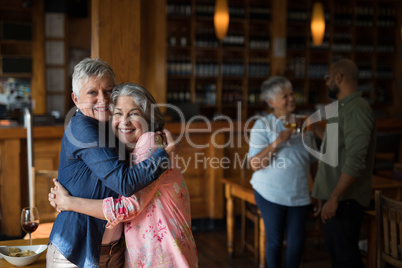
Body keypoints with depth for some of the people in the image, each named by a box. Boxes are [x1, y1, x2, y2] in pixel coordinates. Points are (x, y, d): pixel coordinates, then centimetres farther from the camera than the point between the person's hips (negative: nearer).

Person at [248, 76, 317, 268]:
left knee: (297, 243, 6)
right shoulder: (262, 126, -7)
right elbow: (255, 164, -14)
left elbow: (312, 160, 16)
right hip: (271, 194, -4)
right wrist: (276, 143, -24)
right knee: (275, 241, 6)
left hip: (299, 195, 4)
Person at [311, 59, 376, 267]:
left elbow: (355, 161, -24)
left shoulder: (357, 109, -15)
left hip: (345, 199, -10)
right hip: (332, 195, 10)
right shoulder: (341, 108, 15)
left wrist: (334, 198, -25)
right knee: (333, 250, 16)